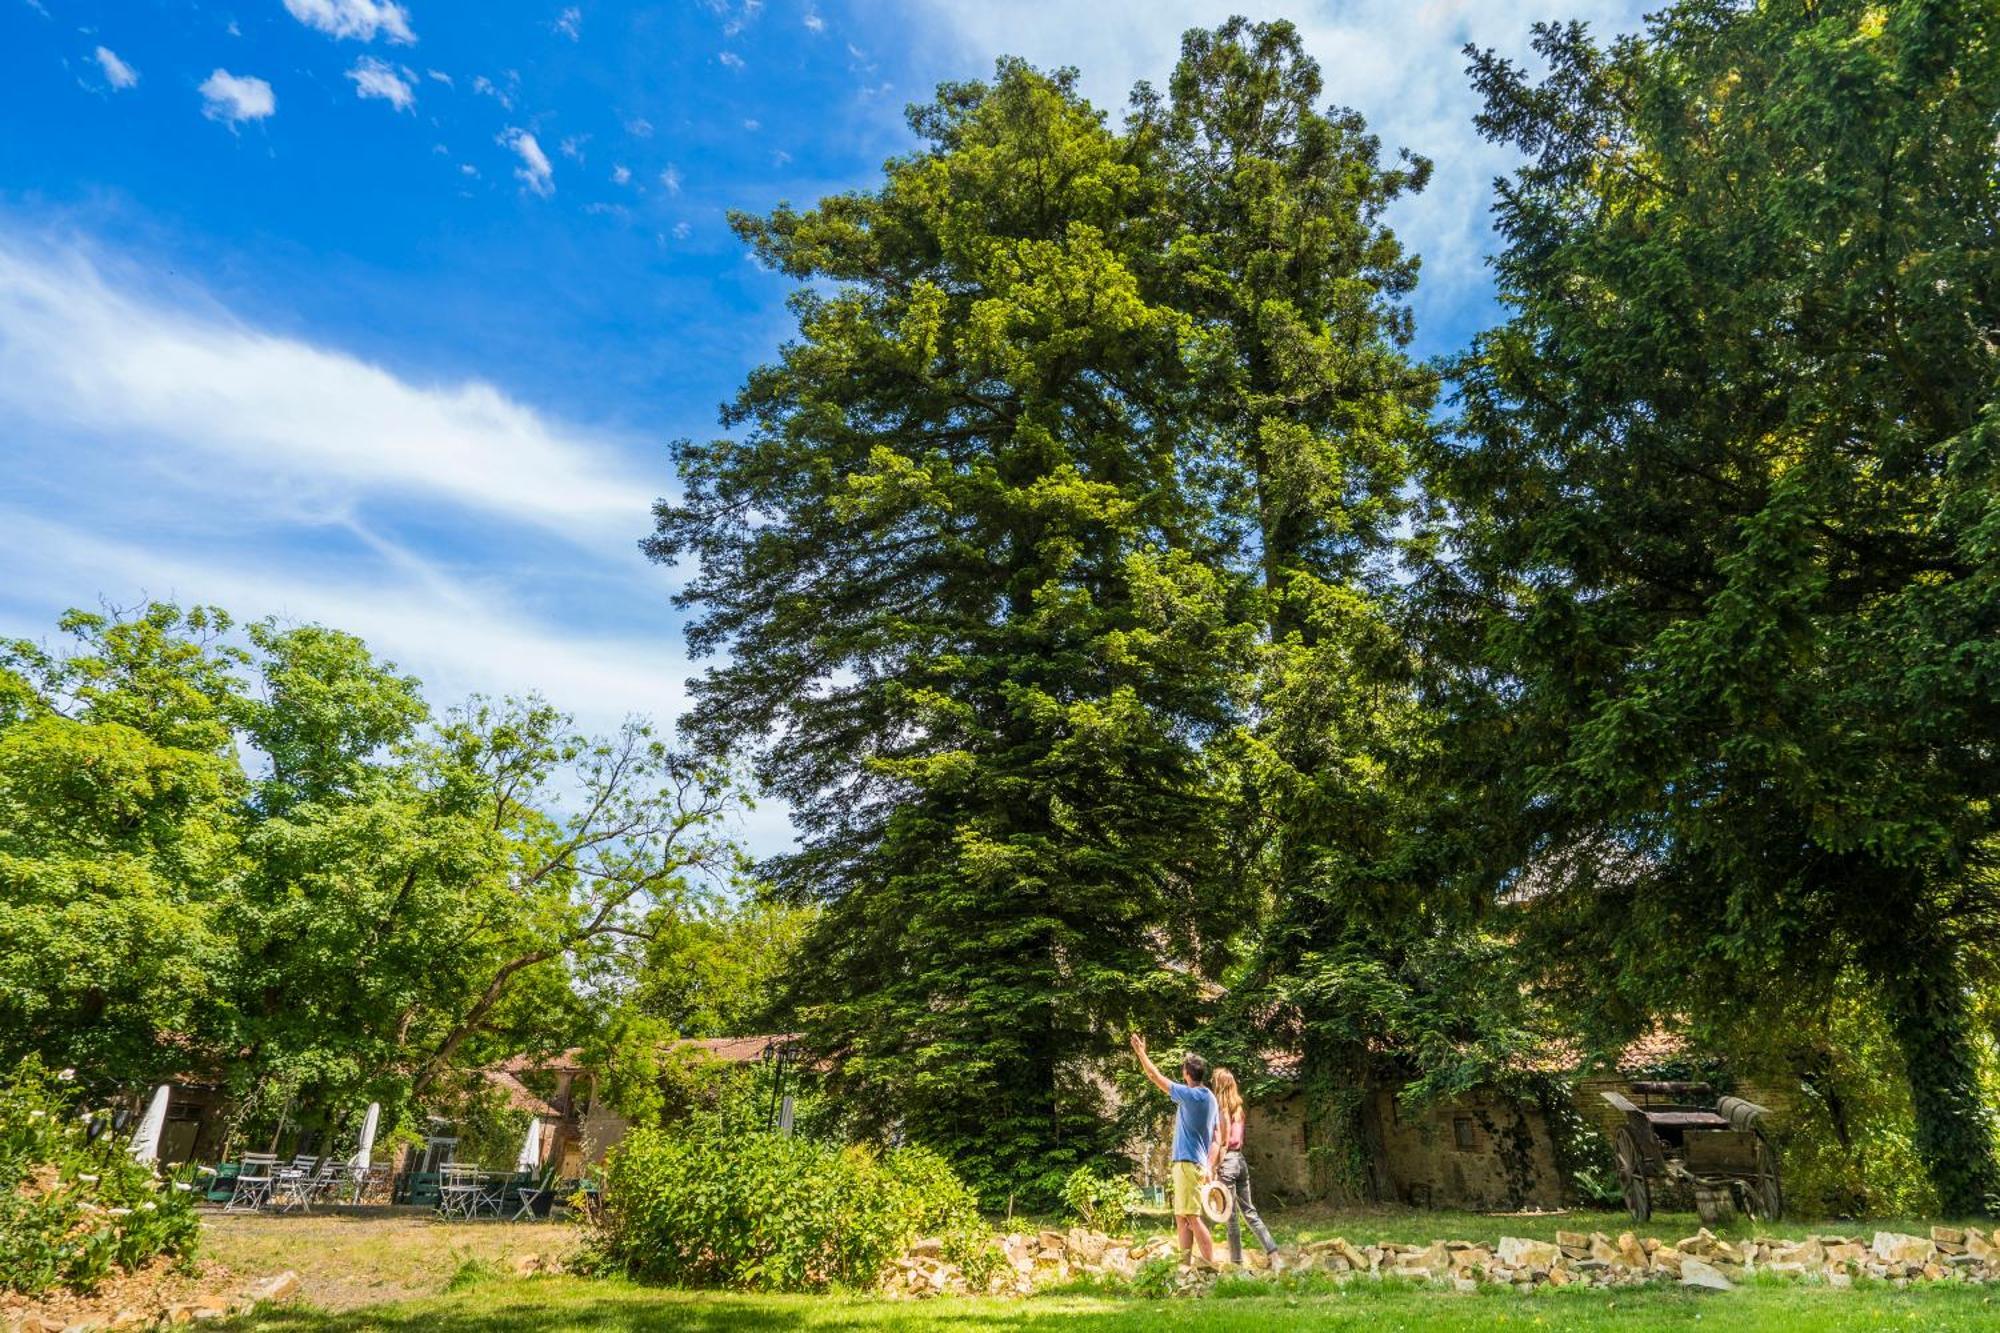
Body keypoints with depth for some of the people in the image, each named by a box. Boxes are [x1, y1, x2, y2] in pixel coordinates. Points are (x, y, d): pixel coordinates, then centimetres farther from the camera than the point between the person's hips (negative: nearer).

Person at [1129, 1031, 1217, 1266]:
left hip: (1188, 1163, -9)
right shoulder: (1210, 1098, 13)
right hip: (1199, 1163, 9)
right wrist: (1209, 1166, 14)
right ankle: (1184, 1264, 15)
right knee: (1181, 1217, 13)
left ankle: (1211, 1266, -11)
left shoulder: (1191, 1095, -13)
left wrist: (1141, 1052, 3)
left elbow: (1156, 1077, -8)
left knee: (1192, 1217, -9)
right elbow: (1216, 1138, 15)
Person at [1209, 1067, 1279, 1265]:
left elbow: (1220, 1142, -15)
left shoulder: (1220, 1108, -11)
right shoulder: (1237, 1108, 11)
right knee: (1249, 1210, 14)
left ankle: (1236, 1260, 4)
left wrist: (1212, 1168, -15)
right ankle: (1273, 1252, 9)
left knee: (1231, 1214, 0)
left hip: (1227, 1160, -7)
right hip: (1240, 1160, 7)